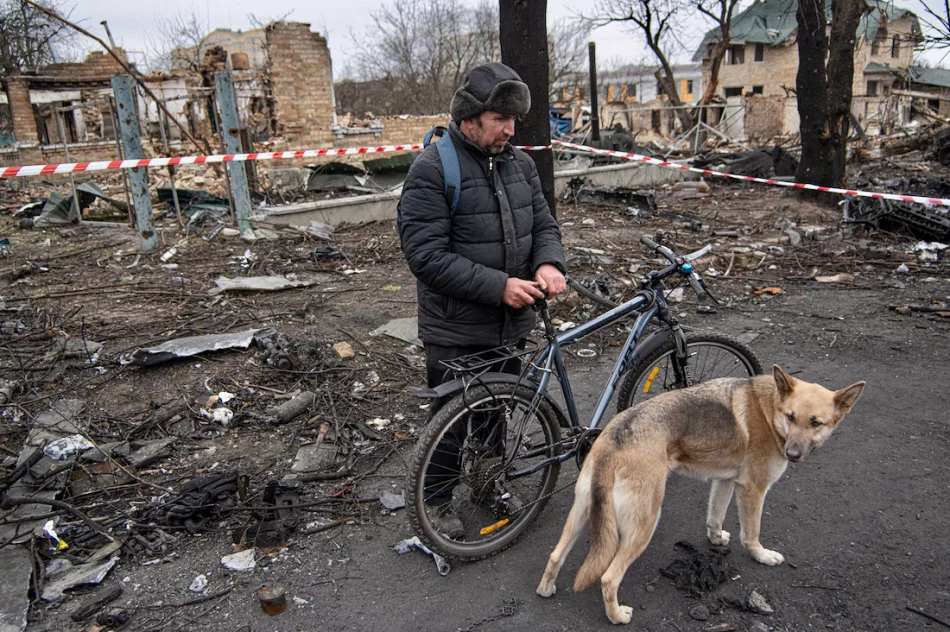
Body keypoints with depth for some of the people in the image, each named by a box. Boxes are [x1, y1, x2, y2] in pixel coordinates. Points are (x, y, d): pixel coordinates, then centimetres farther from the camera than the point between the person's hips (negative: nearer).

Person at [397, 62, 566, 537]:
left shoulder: (518, 163, 5)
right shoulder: (432, 169, -16)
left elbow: (544, 224, 9)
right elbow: (426, 255, -22)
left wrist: (548, 263, -14)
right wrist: (498, 285, -27)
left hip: (511, 324, 7)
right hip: (457, 331, -6)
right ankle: (436, 505, 31)